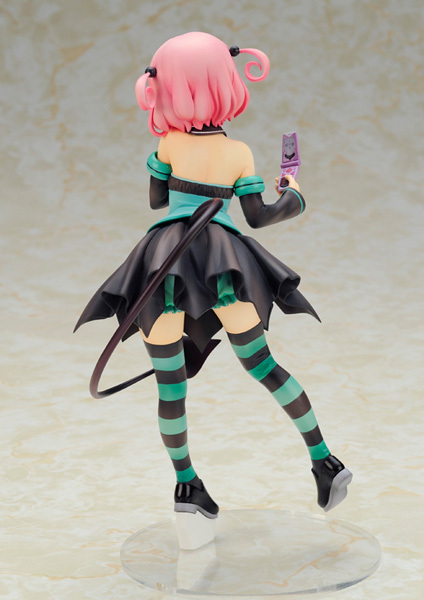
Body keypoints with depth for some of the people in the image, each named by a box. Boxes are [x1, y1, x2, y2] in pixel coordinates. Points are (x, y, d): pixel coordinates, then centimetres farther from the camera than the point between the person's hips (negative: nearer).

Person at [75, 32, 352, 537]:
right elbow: (258, 216, 6)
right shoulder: (239, 152, 6)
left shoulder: (169, 143, 5)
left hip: (164, 257, 0)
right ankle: (324, 461, 0)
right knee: (261, 363, 6)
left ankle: (185, 484, 15)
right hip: (222, 258, 1)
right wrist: (294, 198, 24)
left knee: (170, 383, 7)